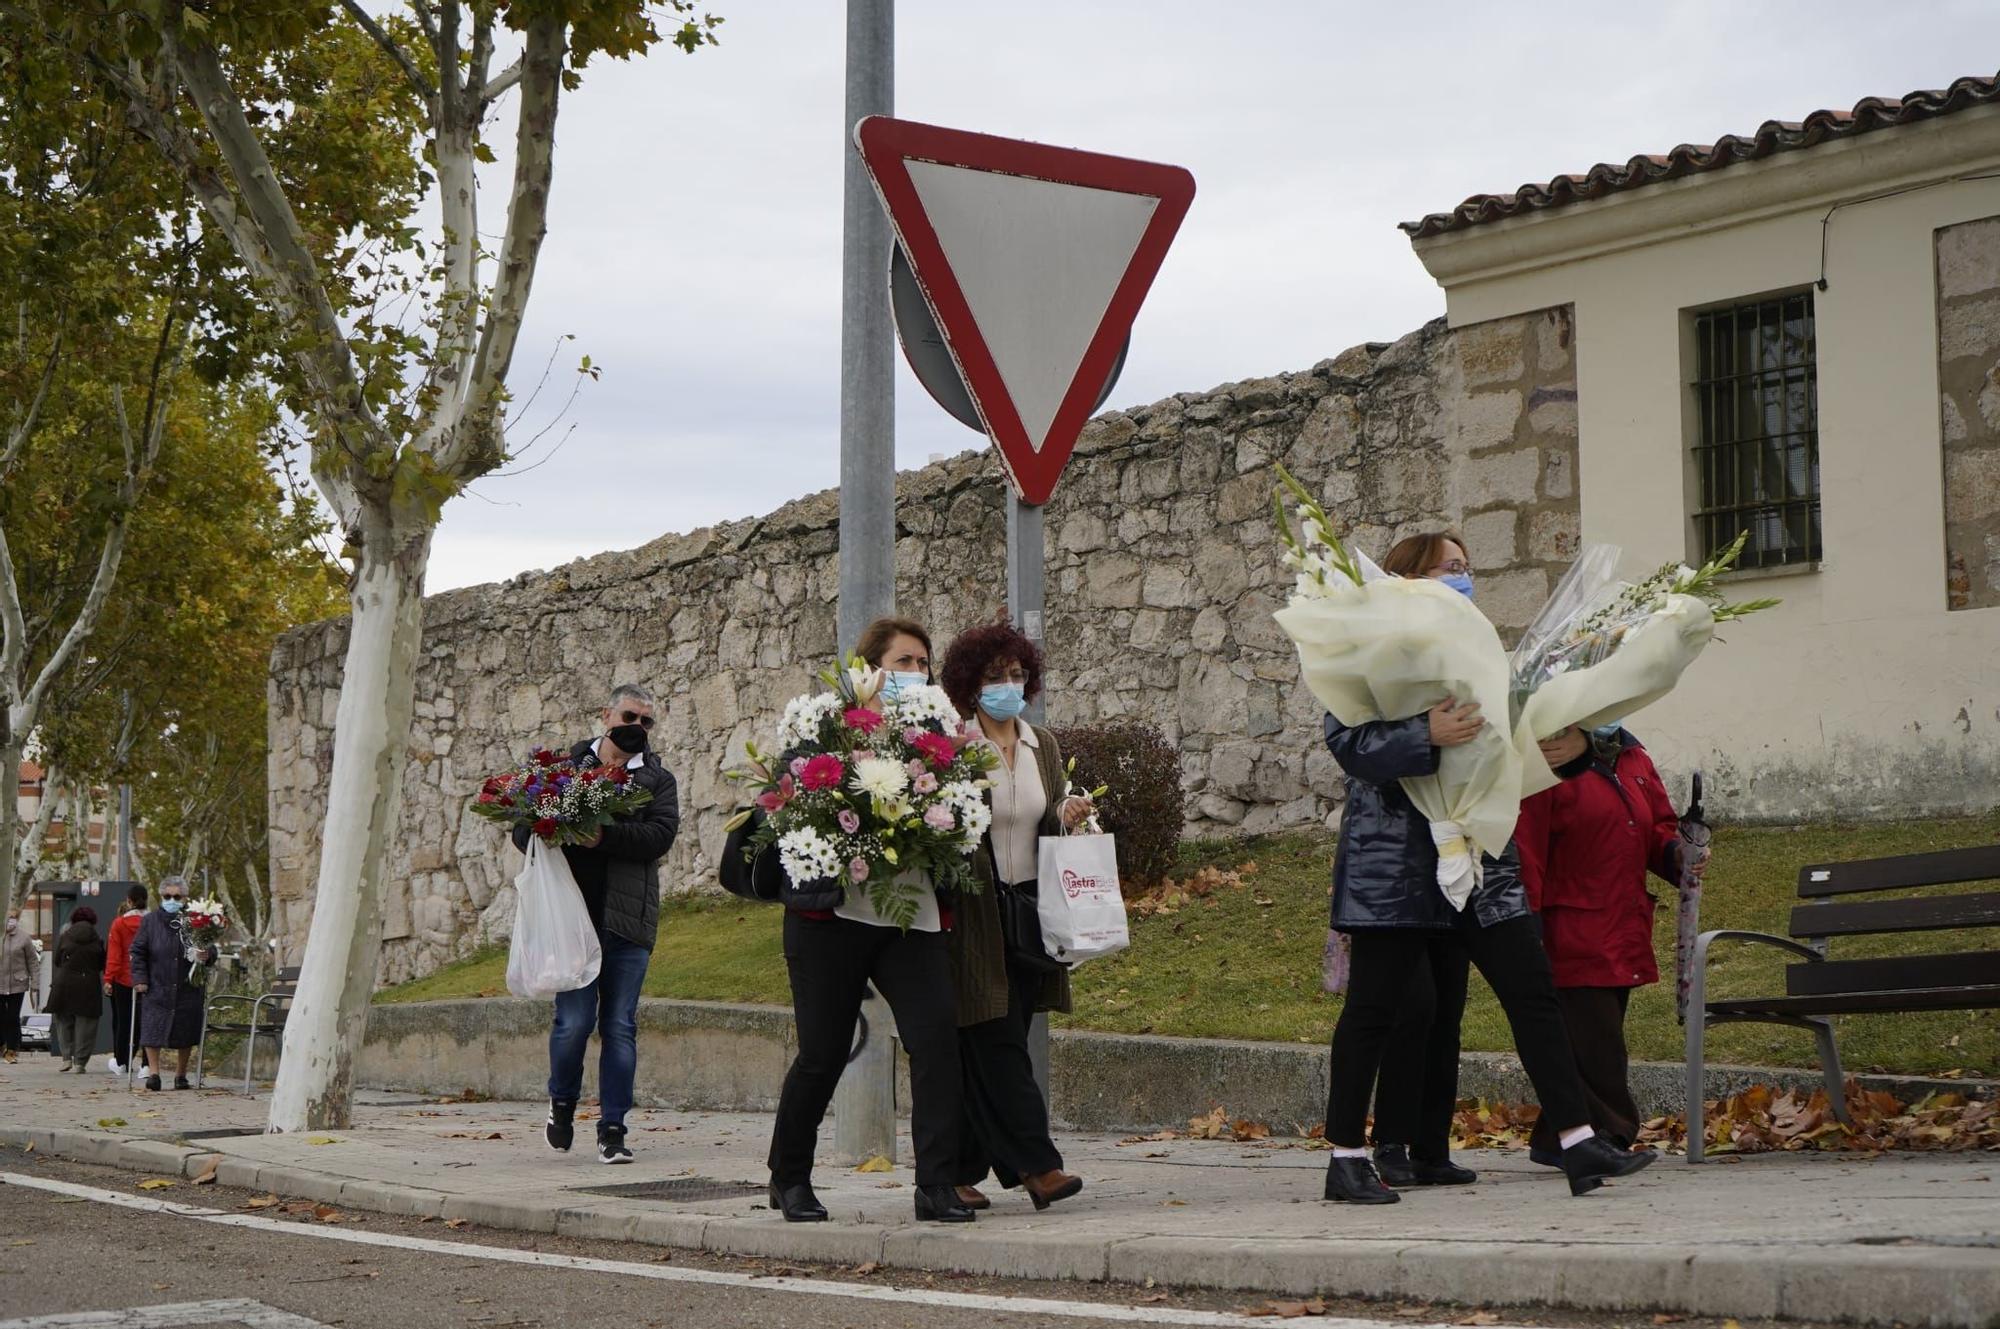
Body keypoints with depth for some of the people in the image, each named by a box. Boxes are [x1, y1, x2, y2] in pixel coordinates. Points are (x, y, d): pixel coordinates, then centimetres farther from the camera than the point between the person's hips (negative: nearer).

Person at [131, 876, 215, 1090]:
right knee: (153, 1028, -10)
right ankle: (153, 1071, -6)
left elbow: (211, 950, 6)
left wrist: (207, 956, -17)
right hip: (157, 987, -1)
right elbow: (138, 952, 5)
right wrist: (140, 978, -5)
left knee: (185, 1032, 6)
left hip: (188, 989, 1)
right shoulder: (150, 922, 2)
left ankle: (181, 1073, 19)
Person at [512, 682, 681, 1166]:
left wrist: (605, 836, -19)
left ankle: (612, 1128, 7)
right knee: (575, 1020, -6)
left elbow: (661, 834, -6)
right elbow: (523, 829, 11)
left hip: (628, 919, 1)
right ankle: (562, 1104, 20)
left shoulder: (657, 779, 11)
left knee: (620, 1025, 1)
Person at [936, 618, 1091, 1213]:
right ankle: (1035, 1163, -10)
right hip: (973, 913, -6)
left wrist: (1067, 818, -4)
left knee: (995, 1046, 7)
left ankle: (962, 1171, 13)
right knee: (997, 1041, -9)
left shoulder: (1042, 746, 13)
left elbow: (1046, 827, 16)